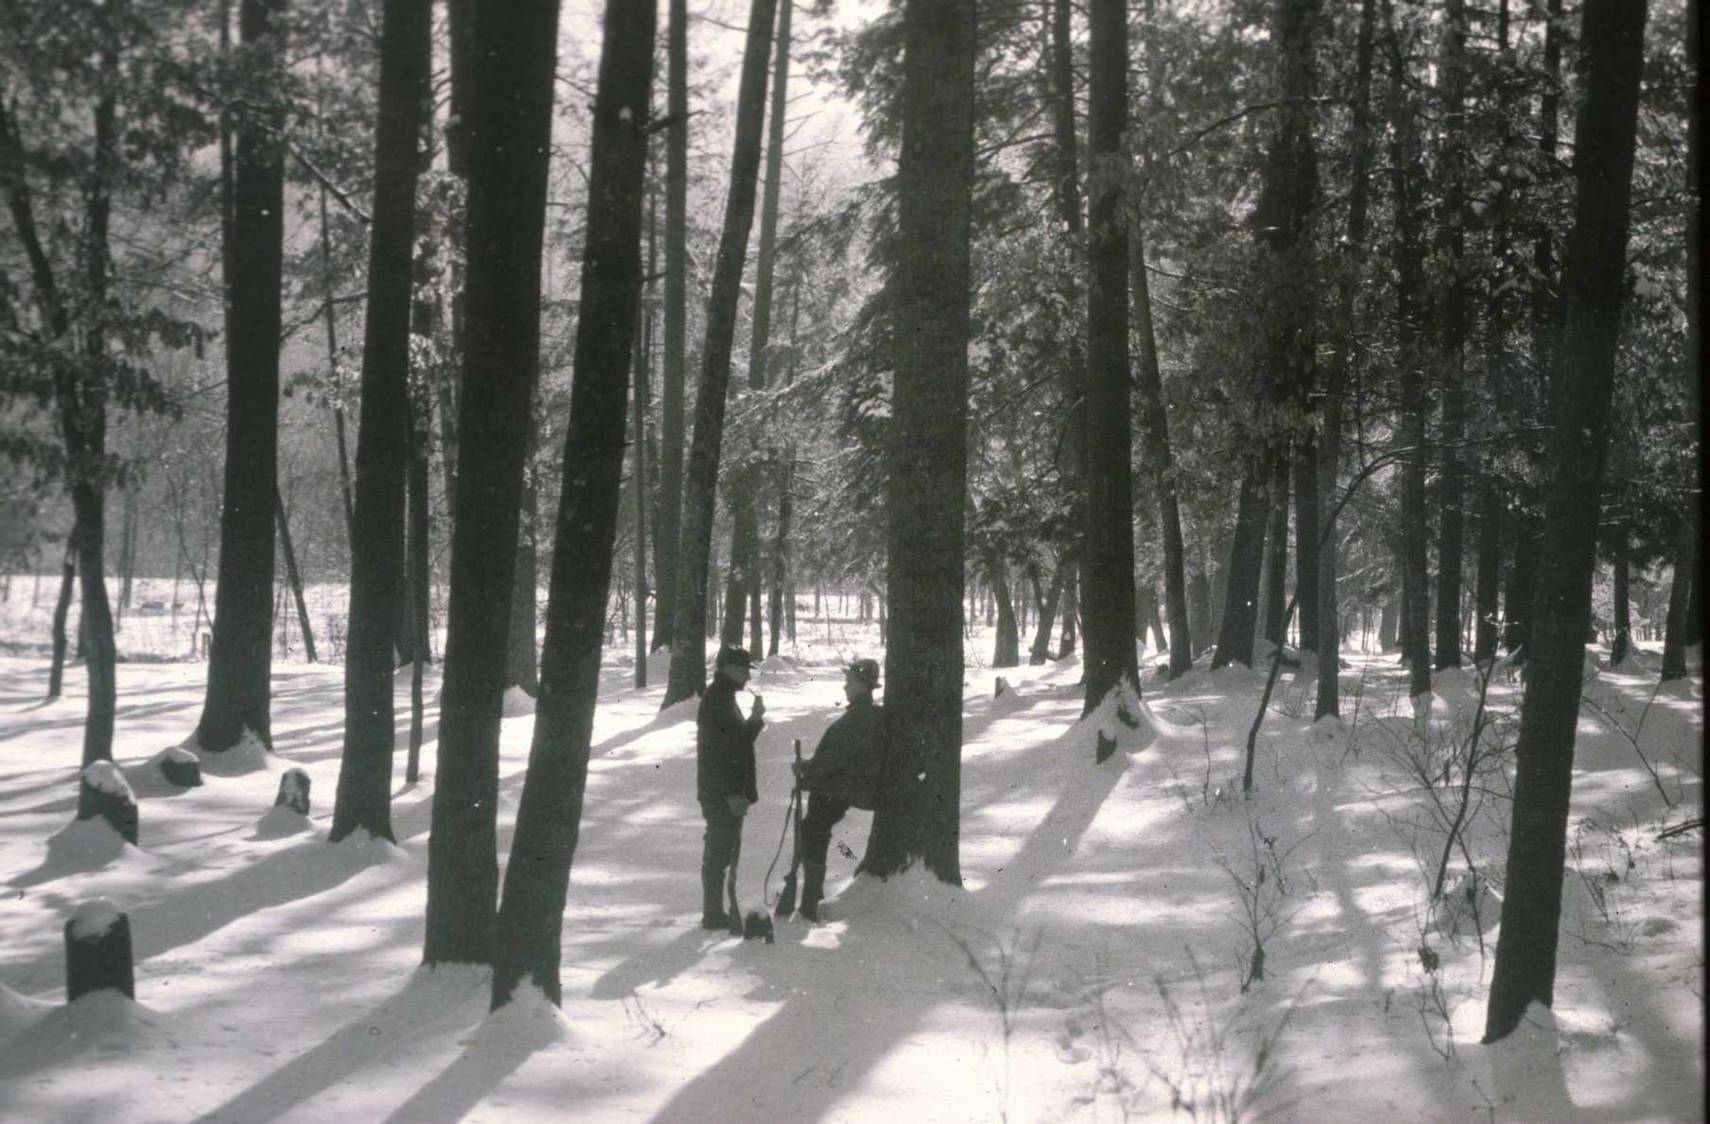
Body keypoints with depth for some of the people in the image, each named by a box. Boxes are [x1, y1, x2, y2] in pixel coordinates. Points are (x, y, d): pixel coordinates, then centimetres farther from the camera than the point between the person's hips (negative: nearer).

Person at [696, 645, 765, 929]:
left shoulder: (723, 697, 17)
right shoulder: (717, 699, -16)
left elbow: (737, 740, 23)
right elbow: (719, 750, -22)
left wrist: (754, 720, 6)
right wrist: (732, 794, -23)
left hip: (728, 792, 10)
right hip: (722, 795, -10)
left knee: (721, 851, 15)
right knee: (720, 852, -6)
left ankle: (714, 913, 22)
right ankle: (714, 914, -2)